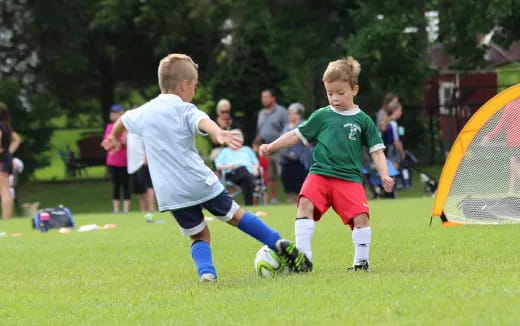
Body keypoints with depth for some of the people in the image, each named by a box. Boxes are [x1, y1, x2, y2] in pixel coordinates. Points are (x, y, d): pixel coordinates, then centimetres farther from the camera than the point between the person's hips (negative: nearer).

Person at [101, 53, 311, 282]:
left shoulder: (143, 113, 12)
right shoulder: (185, 110, -3)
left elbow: (122, 121, 33)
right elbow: (204, 122, -26)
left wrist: (114, 139, 56)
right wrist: (219, 134, -47)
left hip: (170, 192, 3)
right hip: (200, 182, -3)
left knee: (199, 235, 13)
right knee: (234, 214, 14)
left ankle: (206, 272, -13)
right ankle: (278, 244, 7)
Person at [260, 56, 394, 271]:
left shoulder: (363, 121, 8)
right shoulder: (322, 116, 11)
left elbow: (376, 151, 8)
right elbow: (297, 135, 17)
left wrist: (384, 175, -6)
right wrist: (271, 147, 10)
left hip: (349, 178, -1)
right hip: (320, 174, 1)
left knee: (360, 215, -17)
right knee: (306, 203, -24)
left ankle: (361, 261, 1)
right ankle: (302, 255, -20)